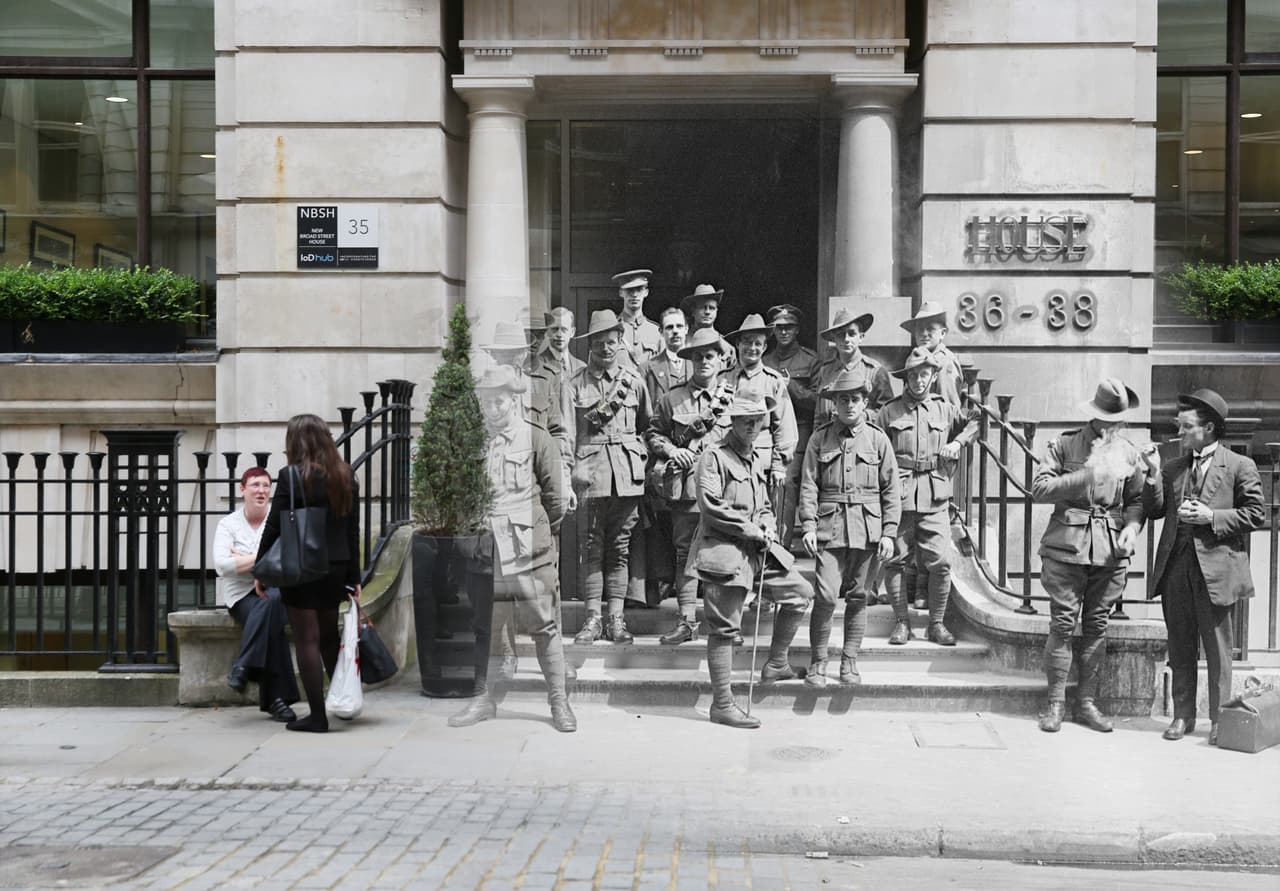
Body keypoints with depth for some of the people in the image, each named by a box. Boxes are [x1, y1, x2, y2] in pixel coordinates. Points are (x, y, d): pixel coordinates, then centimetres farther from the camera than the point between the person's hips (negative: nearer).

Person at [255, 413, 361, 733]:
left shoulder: (292, 475, -11)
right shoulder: (346, 476, 6)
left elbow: (273, 526, -9)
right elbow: (352, 529, 9)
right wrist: (354, 577, 14)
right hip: (336, 567, 6)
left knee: (307, 640, 0)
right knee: (329, 637, 18)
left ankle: (318, 715, 2)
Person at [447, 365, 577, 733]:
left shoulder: (537, 438, -2)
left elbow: (554, 496, 2)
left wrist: (540, 534, 8)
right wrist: (478, 530, 12)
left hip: (530, 550, -3)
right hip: (488, 549, 4)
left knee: (545, 626, 1)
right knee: (486, 627, 9)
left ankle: (558, 701, 9)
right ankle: (484, 699, 19)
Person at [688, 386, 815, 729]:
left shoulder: (756, 461, 18)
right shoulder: (714, 457, -8)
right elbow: (710, 506, -17)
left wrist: (768, 525, 3)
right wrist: (749, 529, -14)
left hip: (756, 548, 8)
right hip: (722, 550, -8)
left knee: (801, 591, 9)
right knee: (724, 628, -5)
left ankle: (776, 664, 20)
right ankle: (722, 705, 1)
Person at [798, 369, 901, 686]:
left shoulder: (878, 439, 7)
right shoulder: (820, 438, 6)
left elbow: (891, 490, 6)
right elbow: (808, 485, 3)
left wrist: (889, 532, -1)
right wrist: (808, 525, -7)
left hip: (866, 530, 1)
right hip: (829, 528, -1)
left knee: (857, 597, 7)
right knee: (825, 596, -10)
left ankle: (849, 661, 19)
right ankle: (818, 662, 3)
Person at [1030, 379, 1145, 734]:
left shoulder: (1127, 452, 10)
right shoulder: (1063, 445, 0)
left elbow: (1137, 499, 15)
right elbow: (1039, 489, -9)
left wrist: (1132, 527, -5)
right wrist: (1086, 475, -17)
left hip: (1110, 551, 3)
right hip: (1067, 546, -3)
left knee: (1096, 626, 6)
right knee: (1062, 625, -4)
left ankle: (1087, 702, 15)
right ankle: (1056, 702, 7)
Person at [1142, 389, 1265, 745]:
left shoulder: (1240, 466, 1)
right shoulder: (1172, 468, 13)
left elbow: (1255, 515, -3)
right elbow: (1154, 511, 9)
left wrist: (1212, 517, -13)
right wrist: (1153, 474, -3)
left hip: (1215, 568, -4)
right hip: (1175, 567, 4)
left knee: (1218, 649, 2)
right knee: (1180, 647, 10)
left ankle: (1219, 720, 11)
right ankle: (1183, 715, 19)